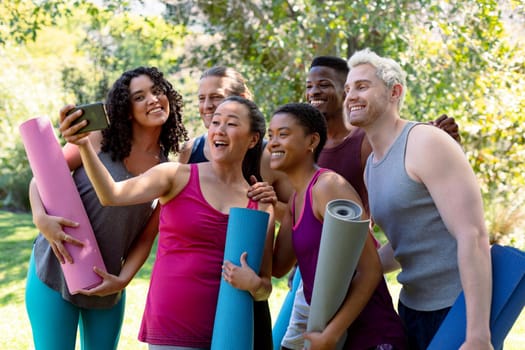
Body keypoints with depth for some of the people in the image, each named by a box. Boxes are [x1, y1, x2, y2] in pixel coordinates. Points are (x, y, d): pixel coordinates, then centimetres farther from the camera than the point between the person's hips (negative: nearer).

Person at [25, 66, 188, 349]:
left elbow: (145, 238, -1)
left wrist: (123, 279, -15)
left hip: (107, 286, 4)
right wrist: (42, 218, -23)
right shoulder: (100, 139, -8)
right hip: (55, 273, -3)